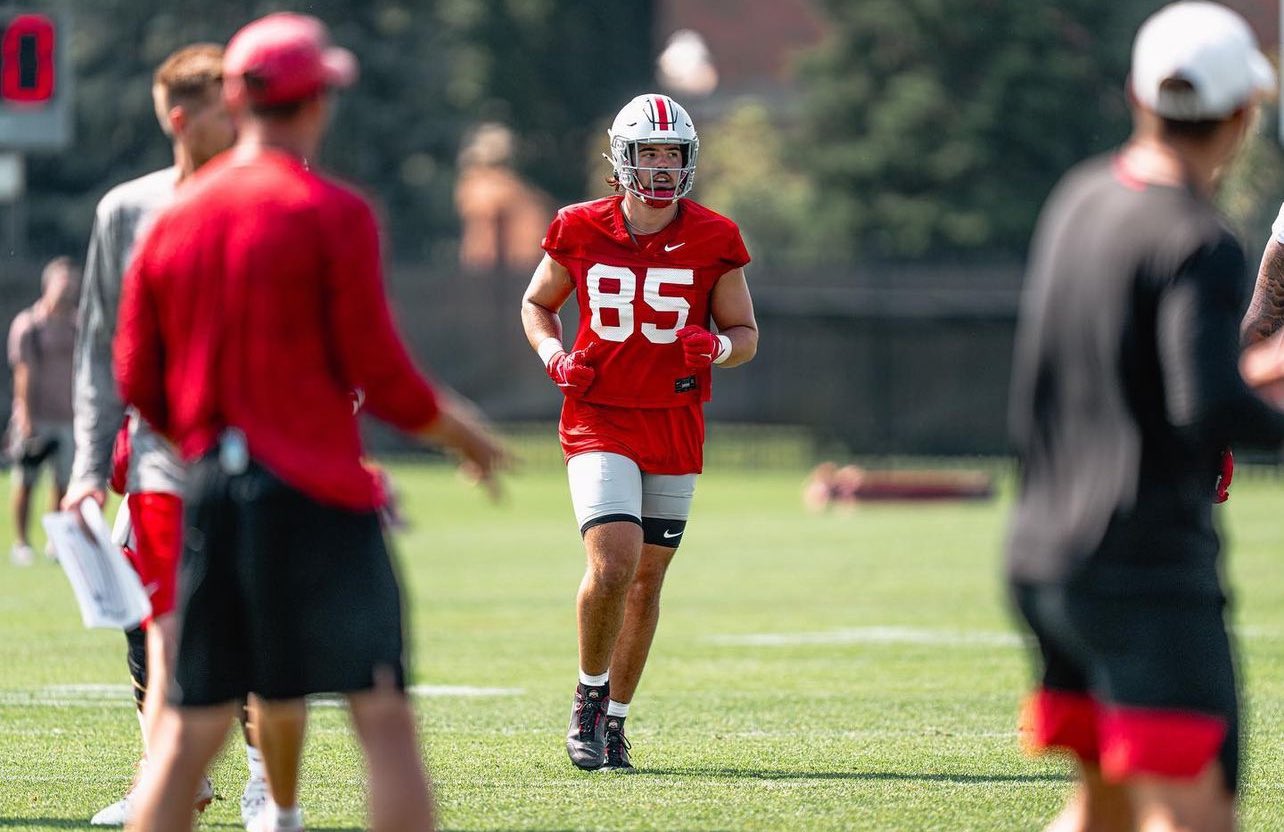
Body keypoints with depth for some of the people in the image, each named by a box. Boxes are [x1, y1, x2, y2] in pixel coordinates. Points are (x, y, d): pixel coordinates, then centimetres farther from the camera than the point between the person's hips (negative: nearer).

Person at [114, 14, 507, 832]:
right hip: (317, 495, -6)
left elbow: (139, 381, 11)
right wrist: (459, 429, 9)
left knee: (191, 727, 7)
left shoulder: (175, 218, 9)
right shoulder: (331, 212, -7)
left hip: (210, 490, 6)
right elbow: (380, 372, -8)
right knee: (383, 714, -5)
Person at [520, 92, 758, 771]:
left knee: (646, 580, 8)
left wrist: (716, 349, -17)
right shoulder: (579, 231, -3)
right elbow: (537, 304, 13)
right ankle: (589, 697, 4)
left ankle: (614, 719, 22)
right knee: (613, 564, -18)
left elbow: (745, 333, 6)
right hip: (600, 418, -2)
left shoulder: (713, 241, -2)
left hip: (675, 428, 2)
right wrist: (556, 357, -7)